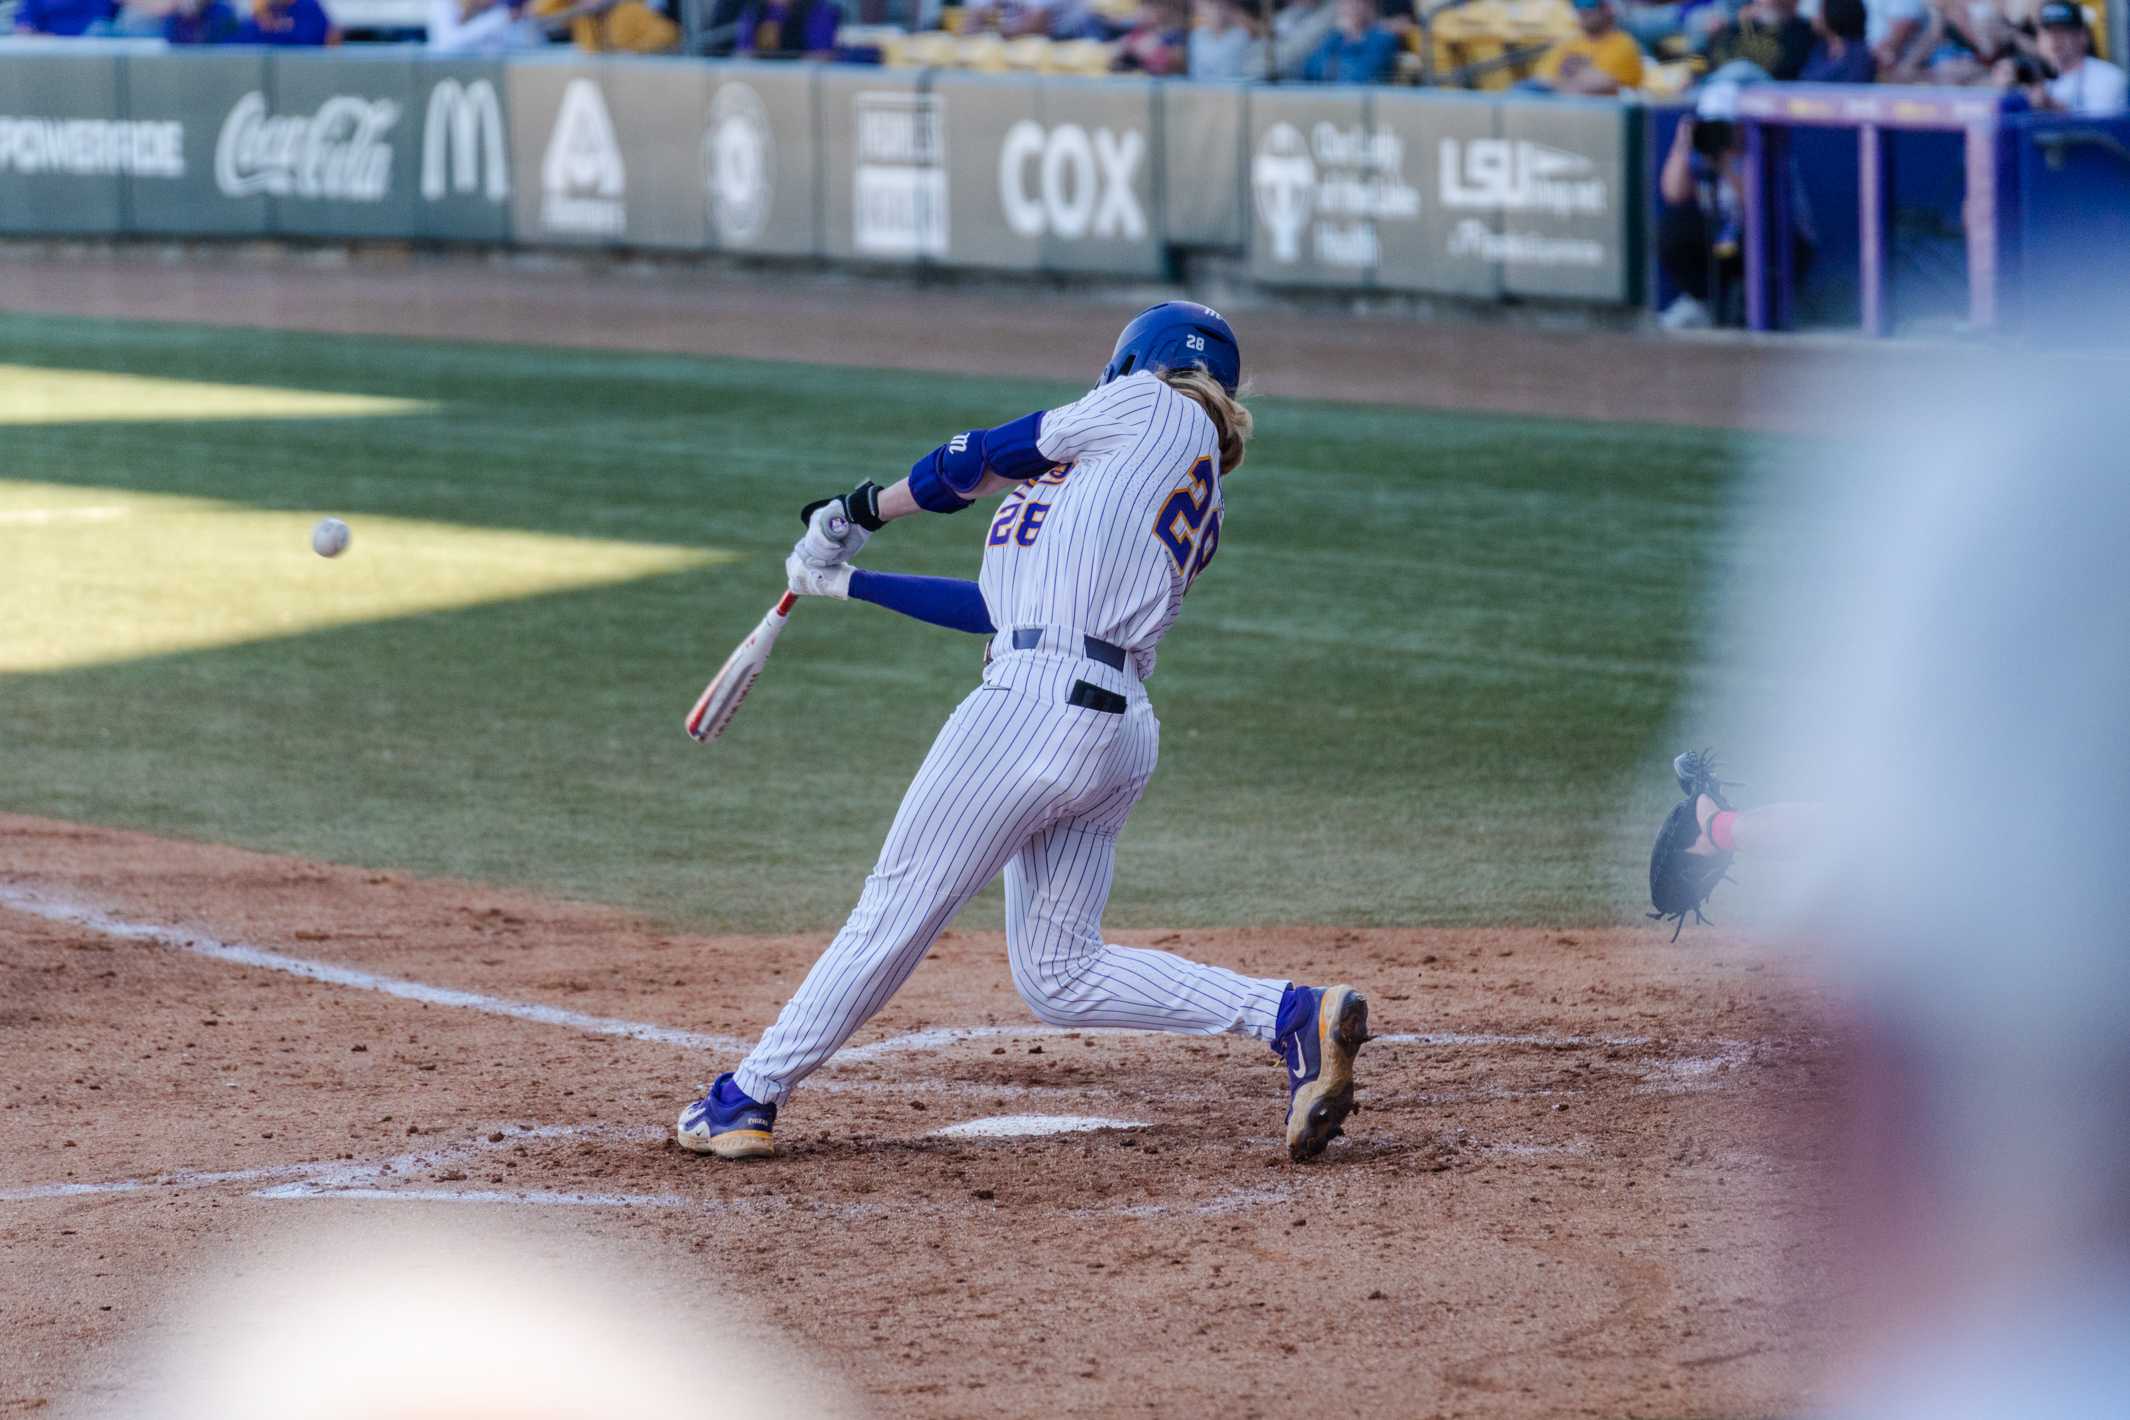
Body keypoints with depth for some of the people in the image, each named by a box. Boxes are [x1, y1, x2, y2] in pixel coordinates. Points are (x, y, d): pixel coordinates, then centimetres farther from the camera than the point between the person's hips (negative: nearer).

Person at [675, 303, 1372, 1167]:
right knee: (1060, 978, 8)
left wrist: (865, 509, 28)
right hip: (1118, 731, 9)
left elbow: (988, 458, 13)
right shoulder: (1194, 510, 28)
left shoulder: (1153, 408, 8)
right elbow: (999, 605, 28)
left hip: (1041, 697, -9)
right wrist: (851, 583, 32)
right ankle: (1295, 1016, -3)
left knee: (894, 912, -2)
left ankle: (747, 1098, 4)